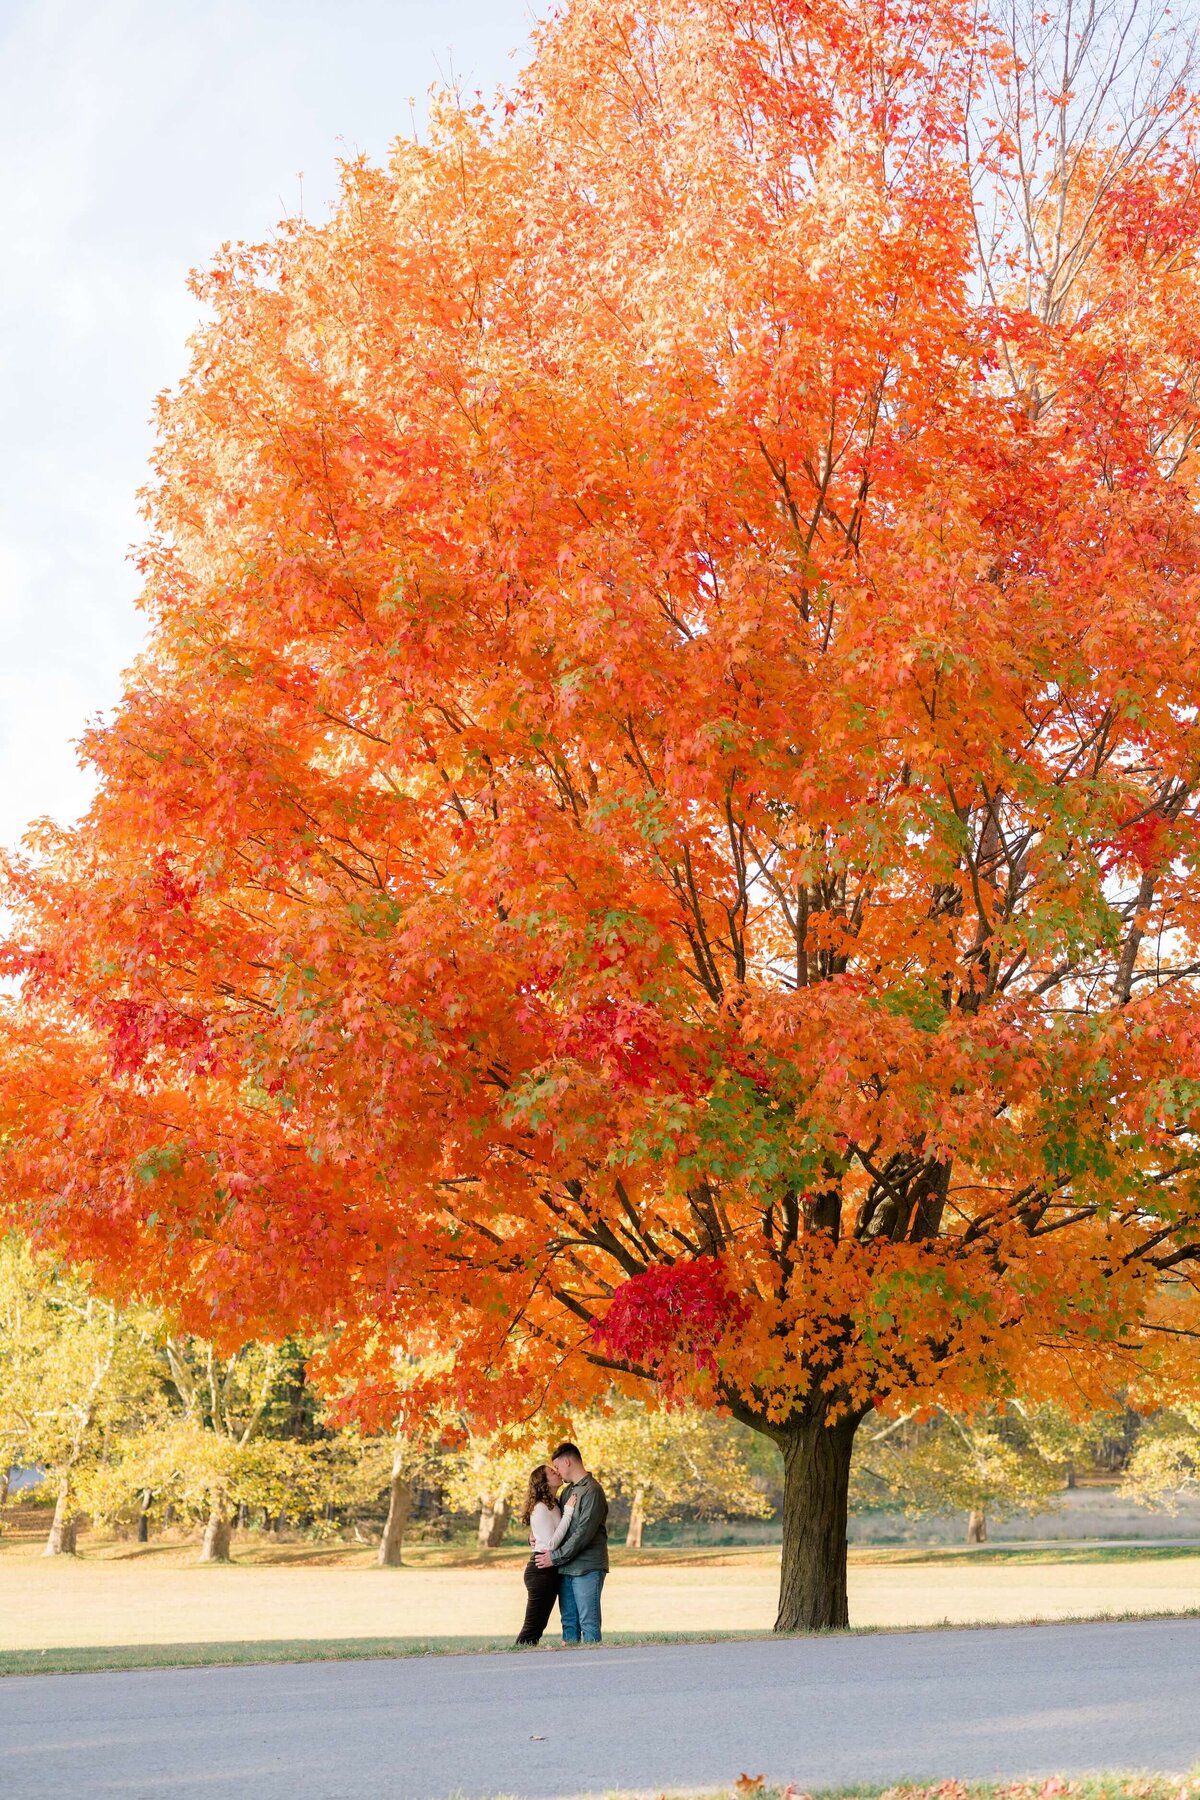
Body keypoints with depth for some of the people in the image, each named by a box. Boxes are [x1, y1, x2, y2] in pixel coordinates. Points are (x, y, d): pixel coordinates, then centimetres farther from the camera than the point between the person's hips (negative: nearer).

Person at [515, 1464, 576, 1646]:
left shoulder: (554, 1506, 14)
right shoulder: (541, 1508, -14)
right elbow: (551, 1544, -20)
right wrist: (568, 1512, -19)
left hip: (551, 1571, 9)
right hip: (541, 1570, -9)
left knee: (539, 1624, 11)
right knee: (533, 1625, -7)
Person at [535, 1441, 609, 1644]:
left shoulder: (592, 1490, -10)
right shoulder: (569, 1490, 17)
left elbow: (584, 1532, -17)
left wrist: (556, 1557, -15)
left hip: (587, 1568, -8)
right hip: (566, 1568, 8)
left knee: (588, 1623, -6)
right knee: (569, 1622, 7)